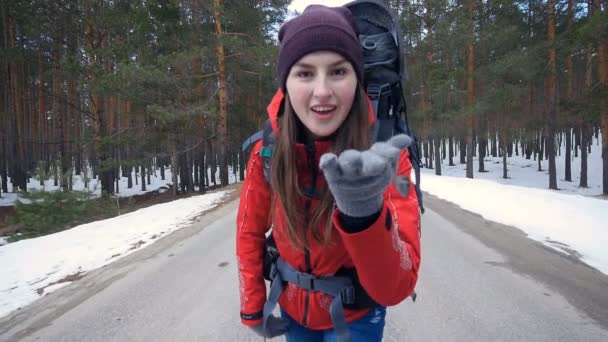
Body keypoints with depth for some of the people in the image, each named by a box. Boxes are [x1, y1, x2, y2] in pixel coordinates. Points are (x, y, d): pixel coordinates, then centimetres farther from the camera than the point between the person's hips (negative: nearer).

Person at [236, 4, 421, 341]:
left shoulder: (384, 156, -25)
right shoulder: (267, 152, -18)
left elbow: (396, 288, -30)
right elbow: (250, 232, -2)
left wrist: (364, 213, -46)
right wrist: (252, 309, -1)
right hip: (292, 311, 3)